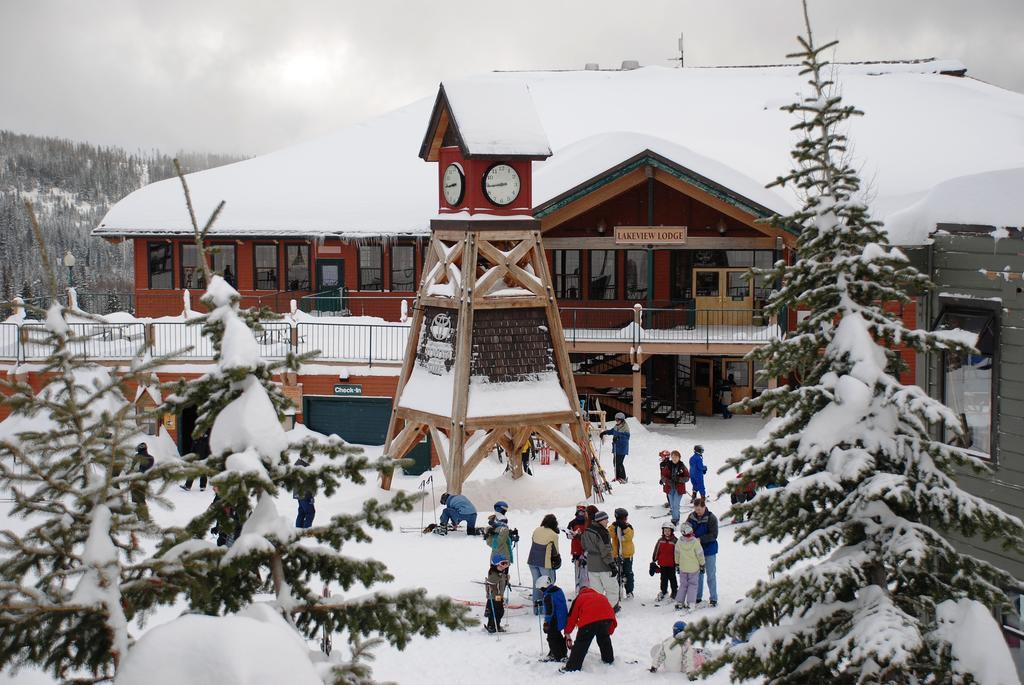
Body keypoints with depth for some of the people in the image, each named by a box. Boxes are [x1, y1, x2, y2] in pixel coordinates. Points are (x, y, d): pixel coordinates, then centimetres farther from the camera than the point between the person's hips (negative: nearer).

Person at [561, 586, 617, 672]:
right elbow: (611, 610, 33)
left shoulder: (579, 598, 32)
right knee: (604, 638, 29)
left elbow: (572, 616, 29)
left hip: (589, 620, -4)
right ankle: (609, 659, 39)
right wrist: (610, 630, 37)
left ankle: (572, 667, 0)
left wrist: (567, 634, 36)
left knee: (581, 643, 1)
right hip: (607, 617, 4)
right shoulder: (602, 596, 40)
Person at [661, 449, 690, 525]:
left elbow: (687, 477, -3)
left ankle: (675, 520, -2)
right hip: (670, 488, 3)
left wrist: (679, 479, -19)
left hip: (679, 489, -3)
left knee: (675, 505, -11)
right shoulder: (667, 466, -2)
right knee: (672, 505, 12)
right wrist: (668, 481, -18)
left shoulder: (682, 466, -6)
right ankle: (676, 518, 28)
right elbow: (663, 476, 2)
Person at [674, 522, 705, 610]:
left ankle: (679, 603, 12)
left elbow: (677, 554, 3)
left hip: (683, 568, 3)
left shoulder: (679, 542, -9)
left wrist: (677, 565, 17)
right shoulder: (695, 542, -20)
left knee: (683, 585, 15)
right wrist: (702, 565, 3)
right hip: (694, 568, -3)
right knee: (693, 585, 7)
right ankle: (690, 604, -1)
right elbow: (700, 554, -11)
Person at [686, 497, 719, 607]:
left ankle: (713, 599, 9)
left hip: (709, 550, -5)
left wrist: (700, 539, -25)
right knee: (698, 574, 13)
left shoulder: (711, 518, -15)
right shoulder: (692, 517, 0)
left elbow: (714, 535, -18)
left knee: (711, 575, 2)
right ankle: (698, 597, 23)